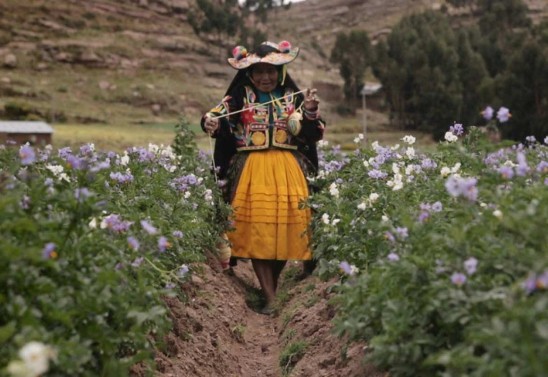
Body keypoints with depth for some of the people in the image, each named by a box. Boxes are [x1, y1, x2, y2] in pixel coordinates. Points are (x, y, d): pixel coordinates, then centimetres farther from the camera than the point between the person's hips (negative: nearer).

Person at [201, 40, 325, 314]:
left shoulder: (293, 97, 7)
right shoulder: (239, 96, 3)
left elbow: (314, 135, 3)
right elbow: (214, 119, -2)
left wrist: (311, 112, -13)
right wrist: (211, 122, -23)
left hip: (287, 172, 2)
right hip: (251, 172, -1)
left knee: (285, 230, 3)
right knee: (255, 233, -6)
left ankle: (271, 288, 23)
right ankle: (270, 297, 1)